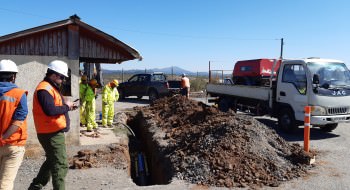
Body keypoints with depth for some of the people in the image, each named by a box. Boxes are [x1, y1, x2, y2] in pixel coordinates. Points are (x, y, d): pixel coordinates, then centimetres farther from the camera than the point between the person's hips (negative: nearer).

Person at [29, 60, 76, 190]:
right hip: (52, 134, -11)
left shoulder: (50, 87, 15)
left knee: (51, 162, 24)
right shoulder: (44, 89, -18)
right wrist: (66, 107, -15)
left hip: (53, 132, 11)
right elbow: (50, 110, -30)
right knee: (60, 165, -5)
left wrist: (67, 106, 2)